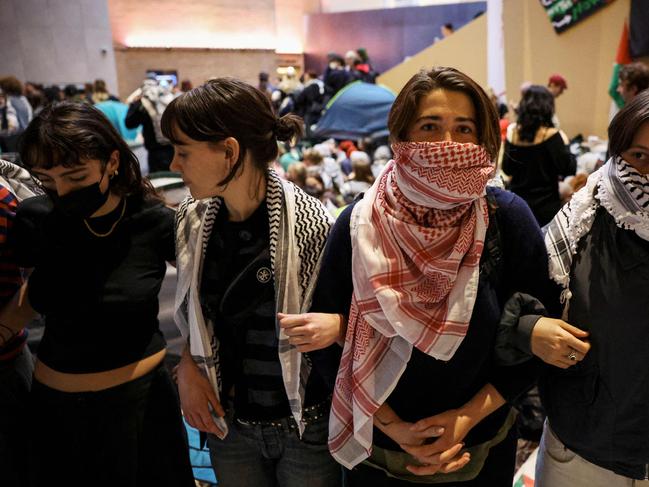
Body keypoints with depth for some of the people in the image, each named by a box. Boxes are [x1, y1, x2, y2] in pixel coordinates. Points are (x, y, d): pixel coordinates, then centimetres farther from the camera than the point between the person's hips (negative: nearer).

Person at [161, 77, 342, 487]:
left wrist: (335, 327, -31)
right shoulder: (194, 219, -6)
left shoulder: (313, 225, -23)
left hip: (306, 425, -4)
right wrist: (188, 365, -6)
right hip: (228, 422, 5)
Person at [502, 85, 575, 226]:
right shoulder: (551, 134, -15)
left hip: (517, 202, 4)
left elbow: (507, 169, 5)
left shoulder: (513, 132, -2)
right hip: (545, 204, -4)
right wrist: (565, 144, 0)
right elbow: (568, 170, -13)